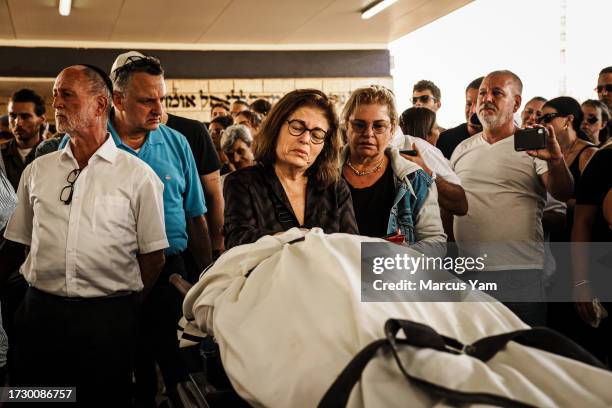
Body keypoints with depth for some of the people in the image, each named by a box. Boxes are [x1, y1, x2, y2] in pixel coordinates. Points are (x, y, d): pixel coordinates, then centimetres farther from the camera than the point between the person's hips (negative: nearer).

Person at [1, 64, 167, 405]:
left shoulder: (139, 175, -3)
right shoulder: (37, 171, 8)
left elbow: (153, 256, -1)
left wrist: (131, 311, -1)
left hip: (108, 316, -3)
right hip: (40, 311, 3)